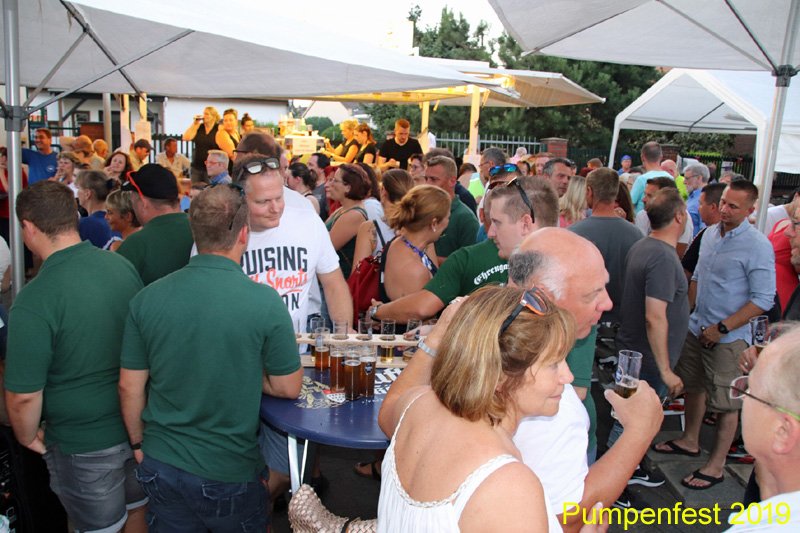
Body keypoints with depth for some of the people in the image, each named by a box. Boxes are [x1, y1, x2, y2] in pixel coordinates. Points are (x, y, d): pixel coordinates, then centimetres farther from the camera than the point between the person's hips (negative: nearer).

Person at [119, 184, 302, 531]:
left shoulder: (146, 299, -11)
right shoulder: (265, 302, -20)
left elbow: (129, 387, -2)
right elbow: (288, 388, -11)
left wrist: (139, 443, 13)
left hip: (161, 465, 3)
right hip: (230, 474, -3)